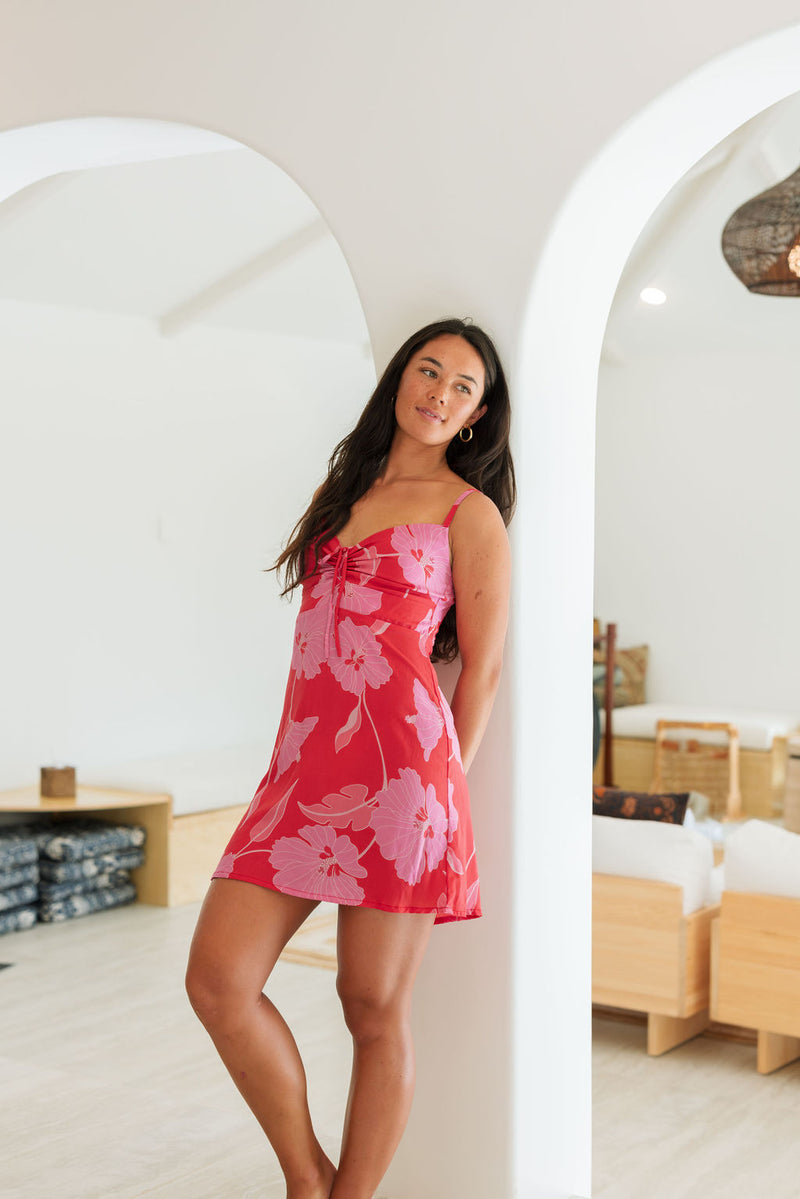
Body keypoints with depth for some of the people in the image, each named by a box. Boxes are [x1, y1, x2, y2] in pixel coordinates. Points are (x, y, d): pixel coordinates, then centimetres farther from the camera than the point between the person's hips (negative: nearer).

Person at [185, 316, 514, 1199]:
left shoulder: (470, 511, 4)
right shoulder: (342, 487, 21)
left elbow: (482, 668, 3)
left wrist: (438, 786, 3)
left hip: (397, 761, -5)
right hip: (303, 762, 6)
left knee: (375, 1010, 1)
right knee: (217, 978, -5)